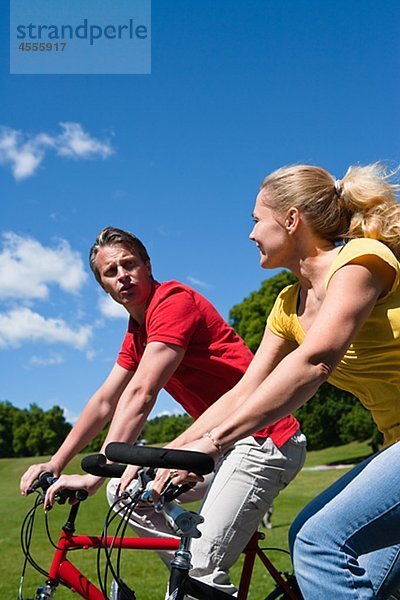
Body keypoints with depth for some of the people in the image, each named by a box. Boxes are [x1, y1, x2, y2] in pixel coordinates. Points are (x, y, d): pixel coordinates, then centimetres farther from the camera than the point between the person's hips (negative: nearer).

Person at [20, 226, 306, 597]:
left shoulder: (174, 301, -15)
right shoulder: (137, 333, 15)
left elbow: (140, 396, -23)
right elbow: (104, 402, 15)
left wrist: (95, 475, -25)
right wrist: (56, 463, 8)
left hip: (262, 442, -10)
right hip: (223, 442, 10)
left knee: (203, 570, -16)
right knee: (125, 490, 6)